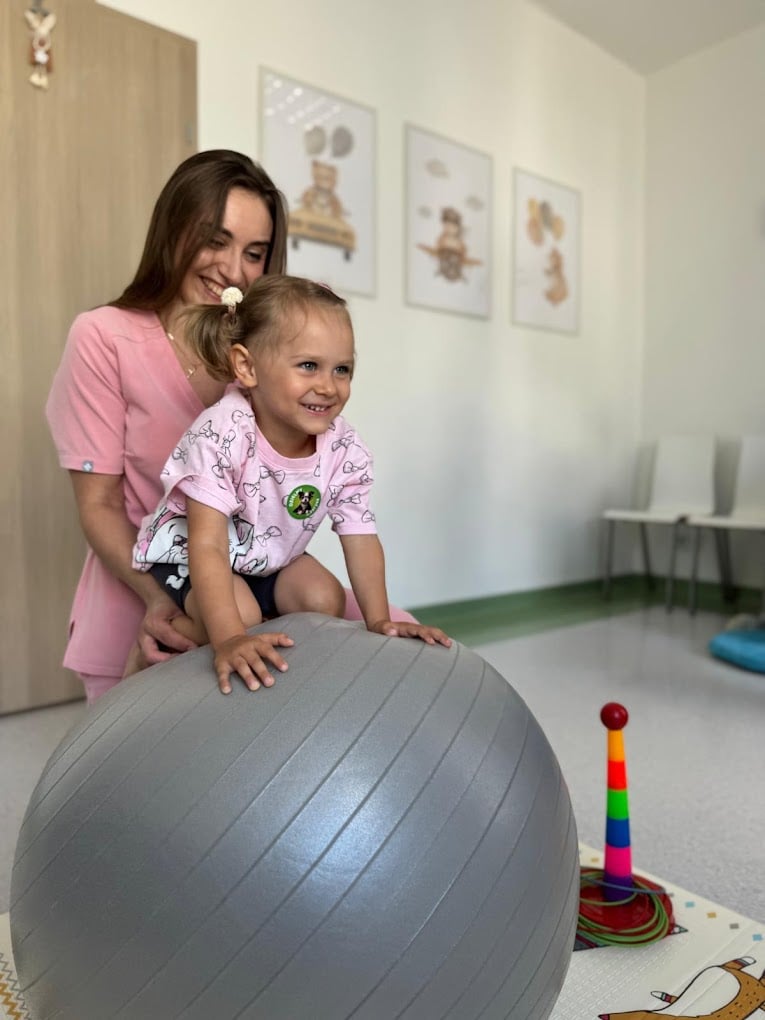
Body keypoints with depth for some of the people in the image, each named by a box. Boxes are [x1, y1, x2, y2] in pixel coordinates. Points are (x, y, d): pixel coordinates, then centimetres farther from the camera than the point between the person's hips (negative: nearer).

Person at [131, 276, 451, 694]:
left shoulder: (345, 450, -21)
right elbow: (207, 547, -38)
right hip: (184, 552, -4)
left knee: (326, 600, -14)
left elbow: (361, 539, -15)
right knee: (242, 613, -27)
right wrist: (230, 639, -47)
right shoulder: (221, 433, -36)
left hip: (271, 559, 5)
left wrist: (379, 621, -23)